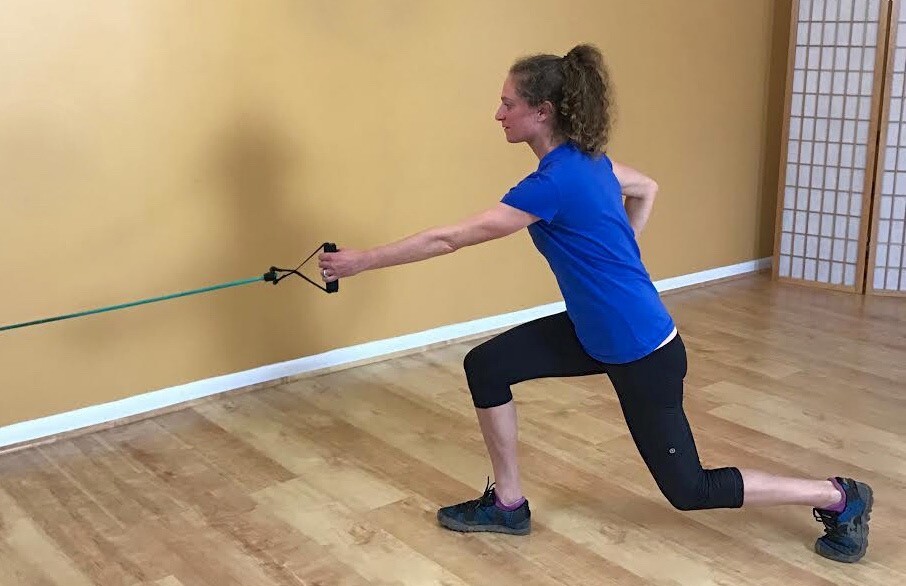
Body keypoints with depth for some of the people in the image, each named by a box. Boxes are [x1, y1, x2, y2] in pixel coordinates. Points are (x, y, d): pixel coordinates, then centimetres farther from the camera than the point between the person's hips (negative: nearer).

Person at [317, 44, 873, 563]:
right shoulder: (585, 158, 0)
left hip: (641, 348, -9)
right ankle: (508, 504, 15)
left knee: (688, 489, 7)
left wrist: (361, 260, -16)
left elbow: (451, 238, -24)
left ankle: (841, 497, 22)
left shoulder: (557, 181, -27)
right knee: (486, 365, 1)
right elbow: (647, 189, 20)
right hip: (598, 331, 9)